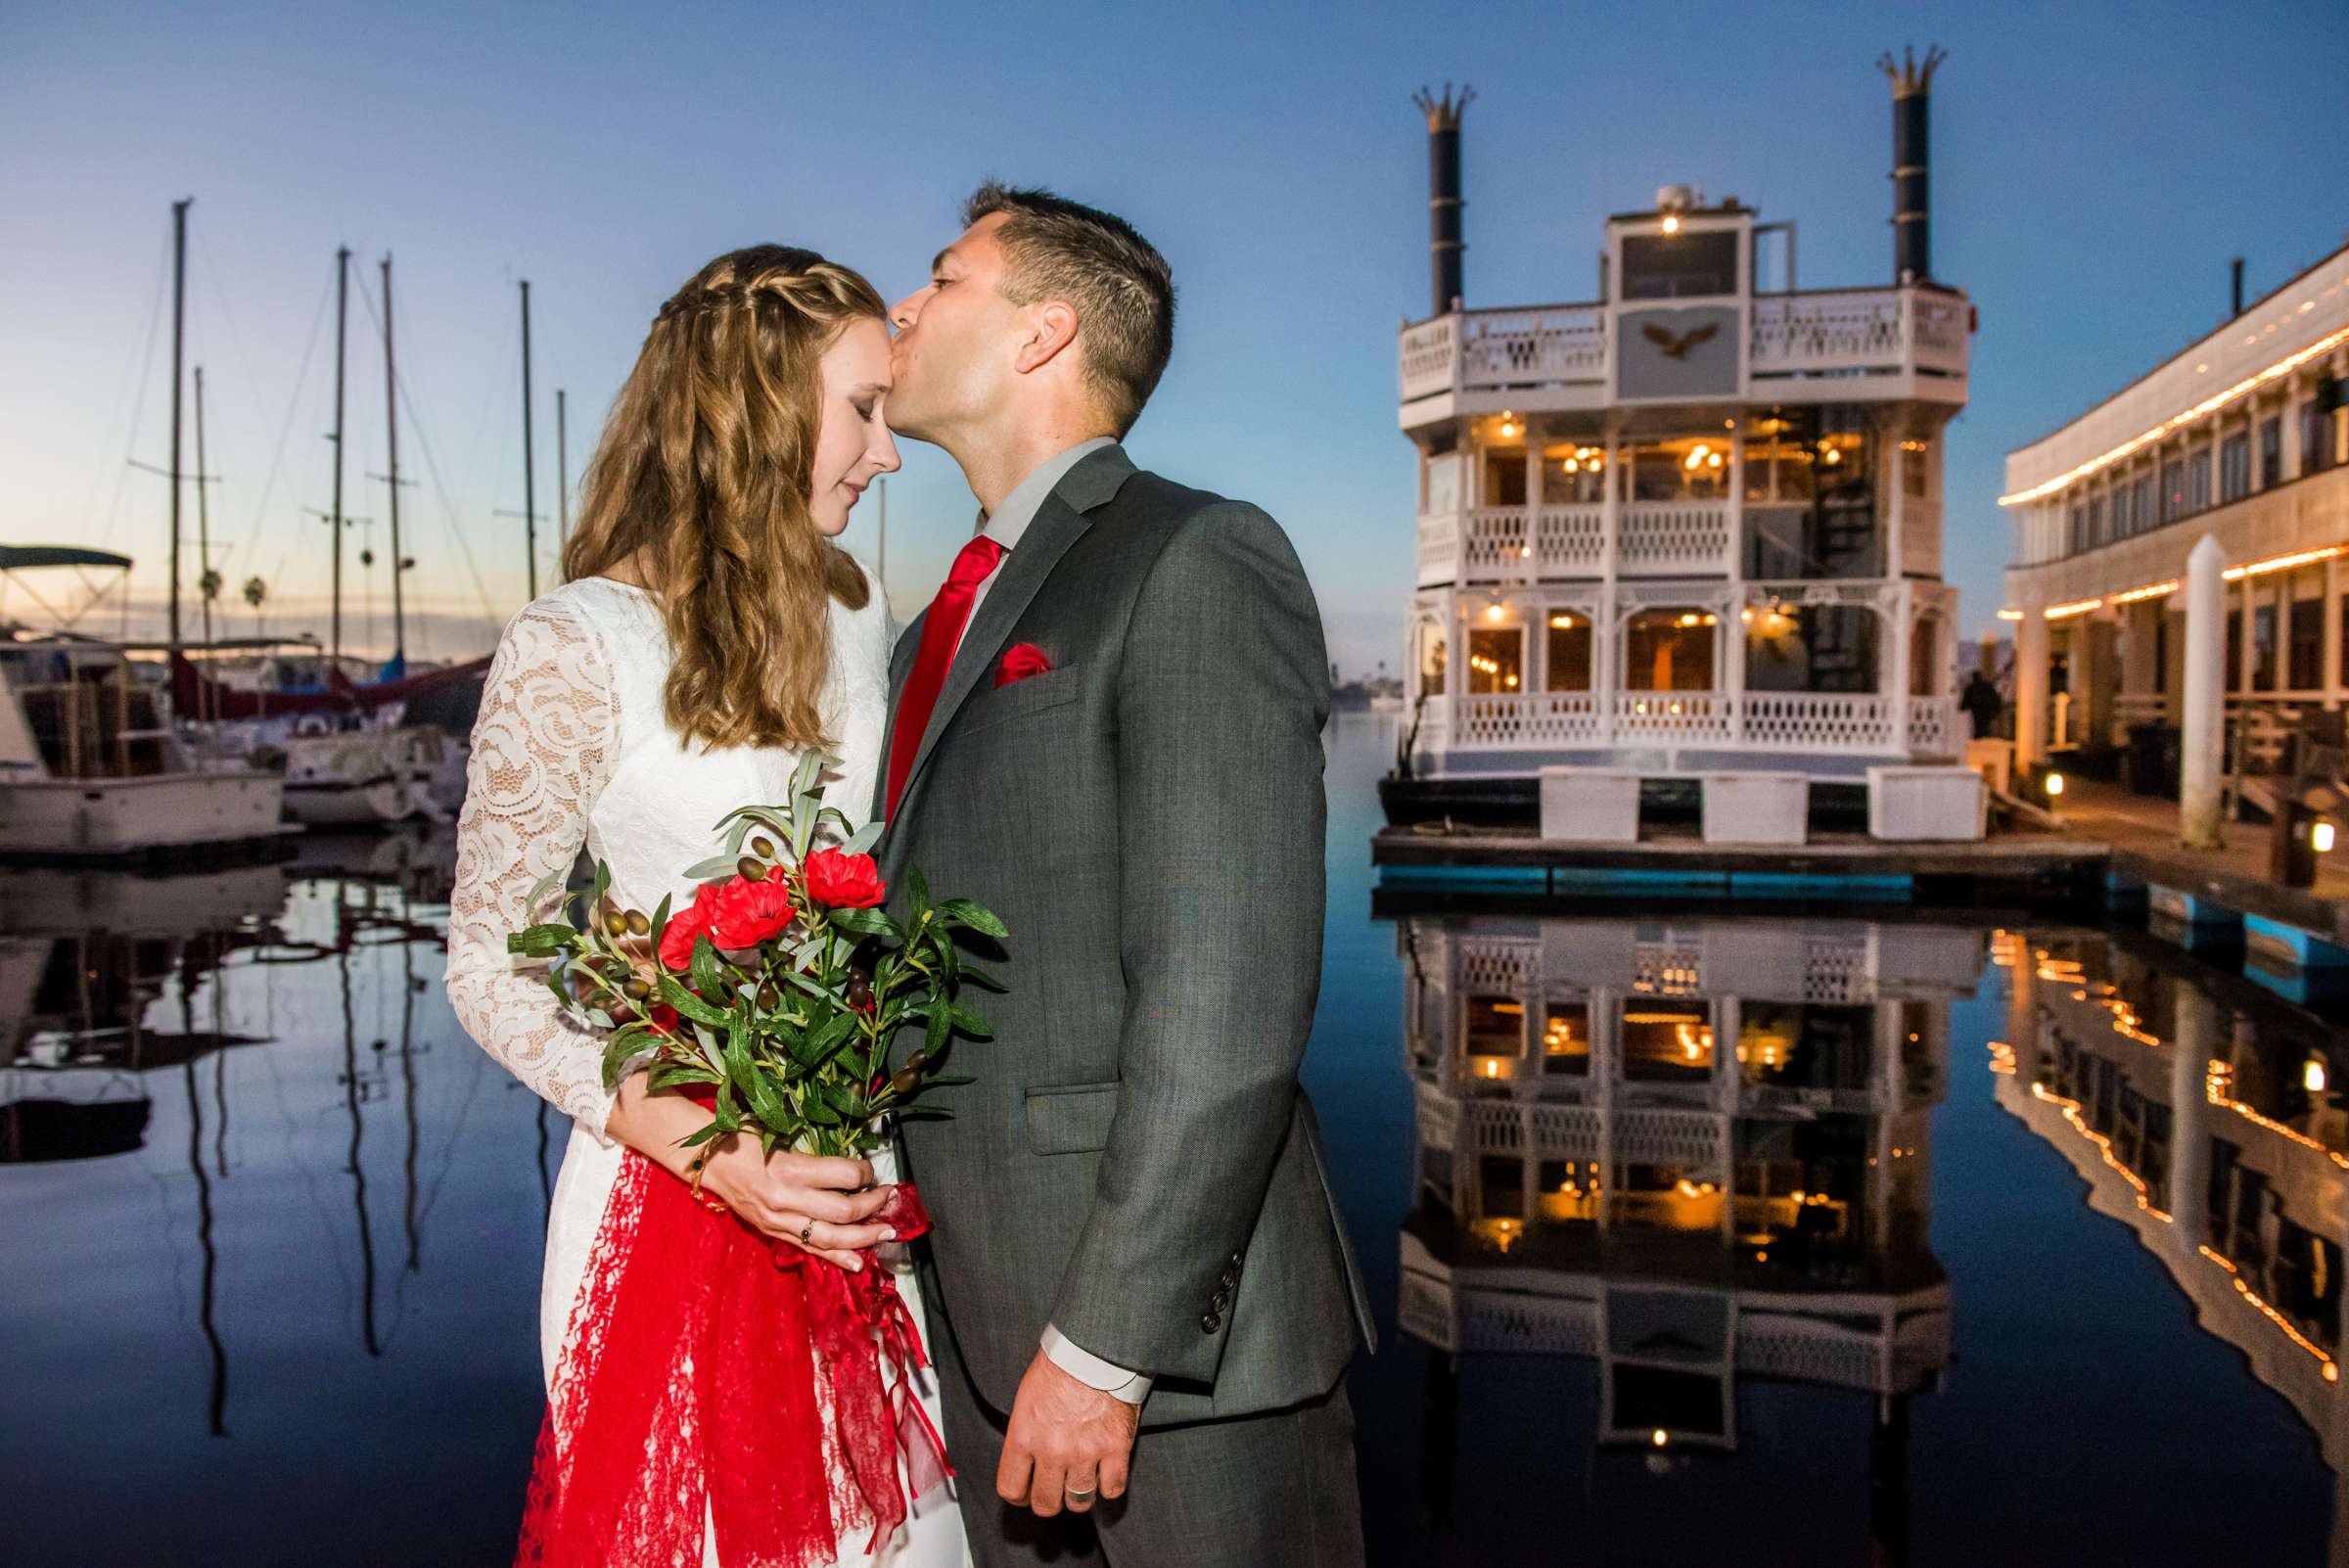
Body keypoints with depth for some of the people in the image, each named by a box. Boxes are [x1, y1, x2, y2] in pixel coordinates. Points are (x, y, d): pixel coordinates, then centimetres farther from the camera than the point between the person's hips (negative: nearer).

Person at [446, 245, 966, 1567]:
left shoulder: (856, 612, 6)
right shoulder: (574, 650, -13)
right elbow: (490, 968, -10)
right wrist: (712, 1149, -21)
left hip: (863, 1184, 6)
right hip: (674, 1190, -5)